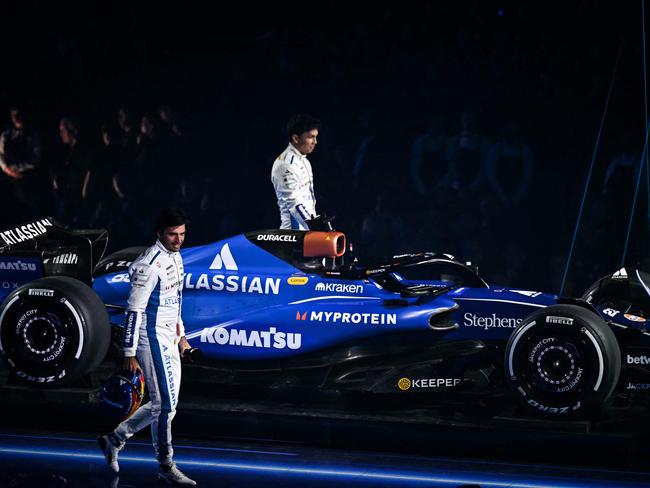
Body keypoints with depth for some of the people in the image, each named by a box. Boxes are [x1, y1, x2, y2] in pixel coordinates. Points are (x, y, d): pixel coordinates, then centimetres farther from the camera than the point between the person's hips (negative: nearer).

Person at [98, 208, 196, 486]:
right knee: (165, 404, -8)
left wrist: (180, 335, 25)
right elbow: (134, 310, -19)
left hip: (168, 340, 10)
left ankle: (115, 439, 25)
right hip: (152, 339, -9)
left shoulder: (175, 257, 11)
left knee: (163, 404, 11)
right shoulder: (150, 265, -18)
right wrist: (129, 355, -20)